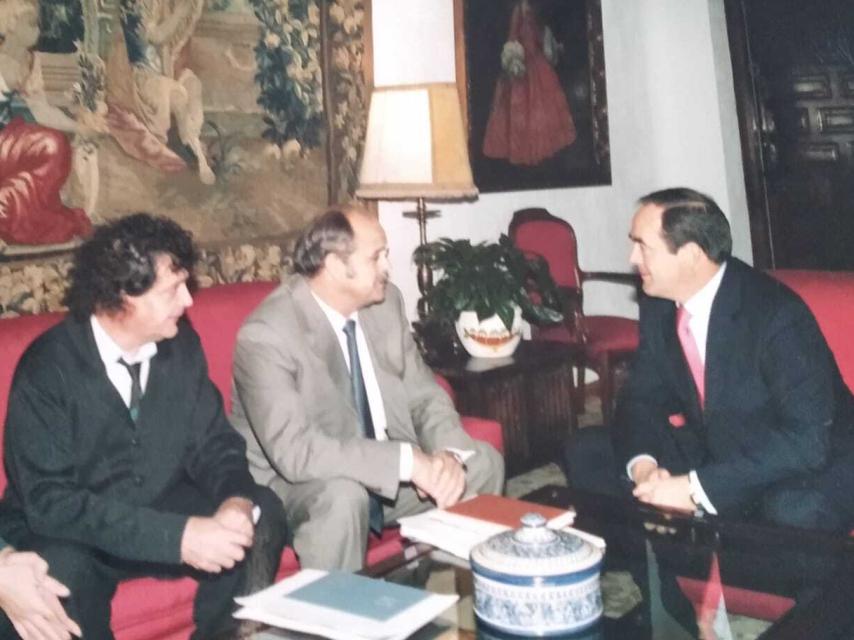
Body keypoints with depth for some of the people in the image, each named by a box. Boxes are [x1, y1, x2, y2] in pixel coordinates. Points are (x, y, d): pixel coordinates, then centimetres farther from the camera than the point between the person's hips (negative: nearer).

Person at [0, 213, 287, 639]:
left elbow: (214, 444, 1)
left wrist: (236, 500, -24)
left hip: (162, 510, 5)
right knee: (60, 568, -36)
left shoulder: (182, 345, -5)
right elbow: (49, 500, -26)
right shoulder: (47, 367, -20)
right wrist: (176, 536, -35)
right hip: (73, 533, -4)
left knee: (262, 513, -17)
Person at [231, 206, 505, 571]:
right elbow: (293, 451, -33)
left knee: (482, 463, -4)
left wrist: (448, 454, -20)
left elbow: (424, 396, 1)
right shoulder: (267, 334, -24)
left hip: (387, 468, 7)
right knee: (343, 497, -36)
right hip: (293, 483, -6)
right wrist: (409, 461, -35)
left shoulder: (385, 302, -3)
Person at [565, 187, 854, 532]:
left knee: (792, 511, -40)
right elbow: (641, 397, 2)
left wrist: (697, 488, -33)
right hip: (714, 455, 6)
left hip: (808, 465, -6)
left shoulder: (778, 315, -26)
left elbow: (806, 440, -30)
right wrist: (642, 463, -20)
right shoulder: (659, 304, -5)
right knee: (586, 452, -4)